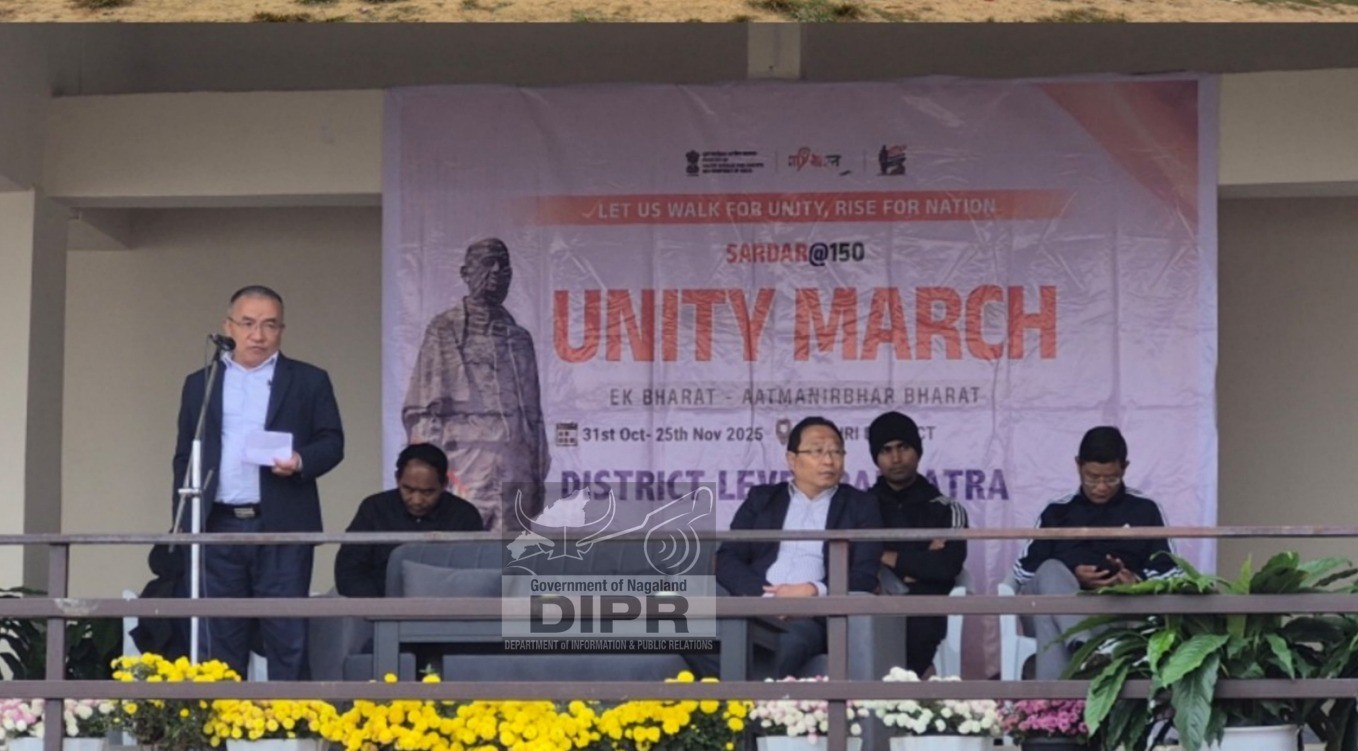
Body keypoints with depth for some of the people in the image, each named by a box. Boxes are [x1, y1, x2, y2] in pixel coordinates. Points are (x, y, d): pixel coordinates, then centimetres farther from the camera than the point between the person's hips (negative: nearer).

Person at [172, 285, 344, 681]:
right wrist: (184, 526, 7)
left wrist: (301, 461, -16)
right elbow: (184, 458, 15)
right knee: (222, 639, 5)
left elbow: (332, 442, 5)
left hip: (282, 528, -2)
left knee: (286, 638, -3)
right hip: (218, 528, 2)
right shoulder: (200, 384, 15)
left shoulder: (309, 381, 8)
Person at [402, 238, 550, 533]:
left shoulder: (519, 338, 18)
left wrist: (538, 477, 14)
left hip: (515, 479, 4)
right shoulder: (444, 331, 5)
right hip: (466, 477, -4)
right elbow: (419, 412, 0)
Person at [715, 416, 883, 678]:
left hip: (813, 615, -2)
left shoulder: (860, 506, 18)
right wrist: (764, 594, -10)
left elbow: (866, 577, 7)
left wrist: (814, 591, -12)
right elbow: (727, 560, 11)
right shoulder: (762, 499, 22)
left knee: (793, 641, -41)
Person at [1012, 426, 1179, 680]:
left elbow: (1168, 572, 10)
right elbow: (1022, 569, 10)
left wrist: (1138, 581, -13)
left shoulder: (1143, 510, 17)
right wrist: (1071, 577, -8)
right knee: (1052, 570, -34)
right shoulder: (1058, 511, 20)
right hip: (1055, 604, 1)